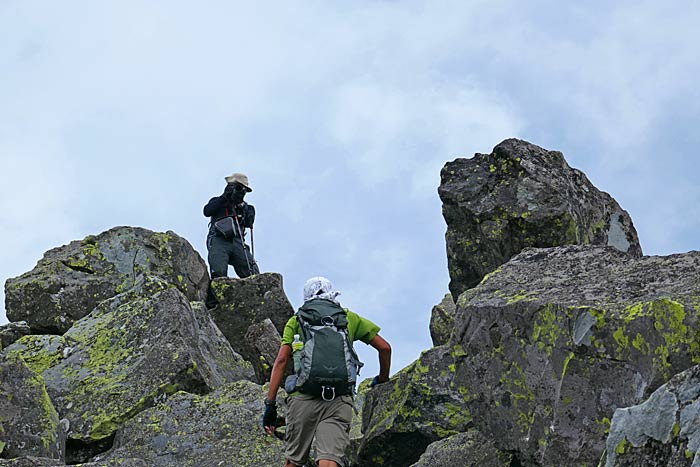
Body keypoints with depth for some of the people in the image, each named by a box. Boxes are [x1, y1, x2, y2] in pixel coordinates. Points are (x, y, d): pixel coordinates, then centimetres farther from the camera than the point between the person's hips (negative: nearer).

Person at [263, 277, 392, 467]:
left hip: (303, 397, 0)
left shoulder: (296, 320, 17)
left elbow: (281, 359, 4)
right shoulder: (349, 317, 20)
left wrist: (270, 404, 3)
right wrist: (383, 379, 34)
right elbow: (385, 347, 17)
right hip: (339, 401, 0)